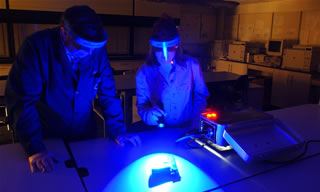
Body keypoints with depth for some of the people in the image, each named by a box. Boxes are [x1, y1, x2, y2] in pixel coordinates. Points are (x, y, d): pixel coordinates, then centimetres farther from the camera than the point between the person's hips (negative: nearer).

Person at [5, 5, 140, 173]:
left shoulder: (98, 49, -10)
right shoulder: (37, 46, -20)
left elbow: (108, 94, -4)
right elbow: (21, 100, -22)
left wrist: (117, 131, -9)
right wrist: (35, 148, -26)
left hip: (85, 139, 3)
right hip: (47, 141, -2)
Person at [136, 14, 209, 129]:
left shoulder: (191, 65, -3)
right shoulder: (143, 73, -4)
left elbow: (200, 98, 6)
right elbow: (141, 106, 1)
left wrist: (196, 126, -4)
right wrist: (149, 114, -21)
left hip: (188, 129, 0)